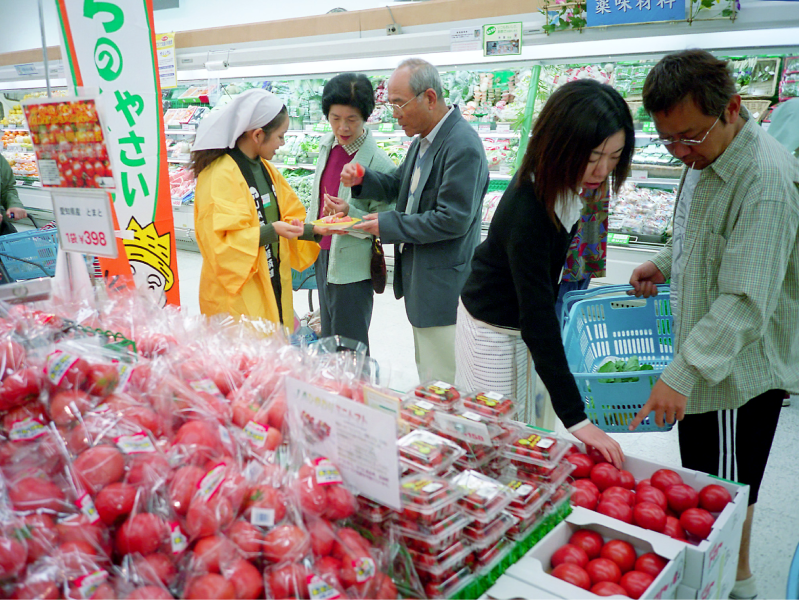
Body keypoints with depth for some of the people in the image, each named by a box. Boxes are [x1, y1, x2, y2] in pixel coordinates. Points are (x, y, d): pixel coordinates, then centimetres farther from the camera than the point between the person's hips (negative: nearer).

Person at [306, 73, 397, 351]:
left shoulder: (378, 163, -20)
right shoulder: (327, 145, 4)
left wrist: (350, 213, -31)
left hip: (352, 268, -7)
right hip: (323, 254, 7)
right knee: (327, 341, 20)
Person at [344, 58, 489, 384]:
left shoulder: (463, 146, -21)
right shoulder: (424, 139, 10)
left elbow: (453, 219, -24)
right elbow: (401, 184, 22)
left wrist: (388, 225, -17)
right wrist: (363, 179, 1)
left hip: (444, 289, -10)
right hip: (420, 283, 10)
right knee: (426, 379, 22)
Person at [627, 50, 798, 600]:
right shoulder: (706, 159, 4)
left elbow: (747, 301, -31)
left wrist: (681, 373, -33)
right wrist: (664, 265, 5)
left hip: (741, 368, -9)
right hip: (705, 359, 9)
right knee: (703, 476, 23)